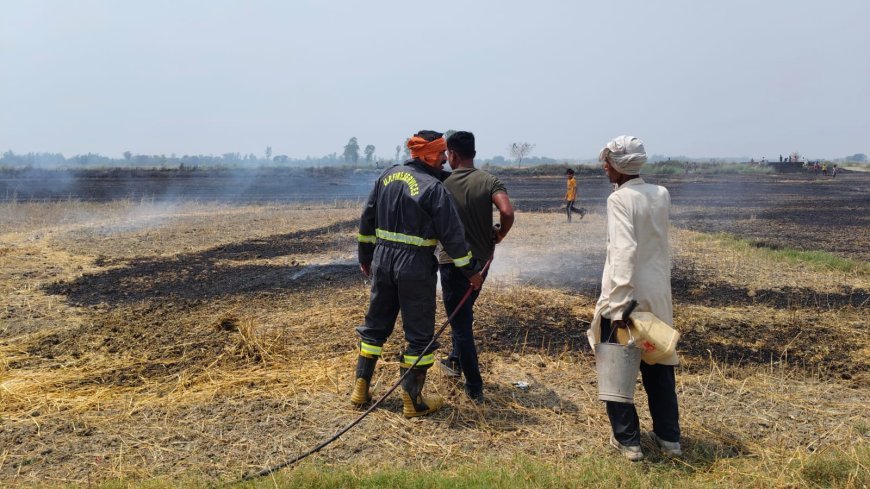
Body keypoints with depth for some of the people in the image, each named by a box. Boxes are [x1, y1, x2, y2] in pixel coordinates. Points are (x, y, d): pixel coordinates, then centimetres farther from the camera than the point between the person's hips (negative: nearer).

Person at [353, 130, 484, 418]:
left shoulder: (387, 176, 7)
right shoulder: (434, 187, -14)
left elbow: (367, 220, 13)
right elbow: (452, 235, -13)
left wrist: (365, 256, 23)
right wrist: (470, 271, -3)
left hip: (382, 260, 6)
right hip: (415, 265, -6)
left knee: (376, 324, 18)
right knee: (419, 333, 6)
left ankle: (361, 388, 24)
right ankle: (412, 401, 12)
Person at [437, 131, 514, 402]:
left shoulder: (443, 184, -8)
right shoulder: (489, 181, -5)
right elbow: (507, 213, -20)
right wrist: (499, 235, -3)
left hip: (452, 261, -4)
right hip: (481, 259, 4)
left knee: (460, 322, 4)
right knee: (464, 313, 27)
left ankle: (475, 387, 6)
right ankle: (455, 360, 41)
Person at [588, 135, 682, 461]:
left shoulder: (619, 199, -16)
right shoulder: (662, 195, 3)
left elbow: (624, 250, -26)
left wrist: (620, 303, -29)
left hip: (626, 294, -6)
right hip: (658, 294, 6)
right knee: (659, 366, 18)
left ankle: (627, 440, 15)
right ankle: (669, 437, 27)